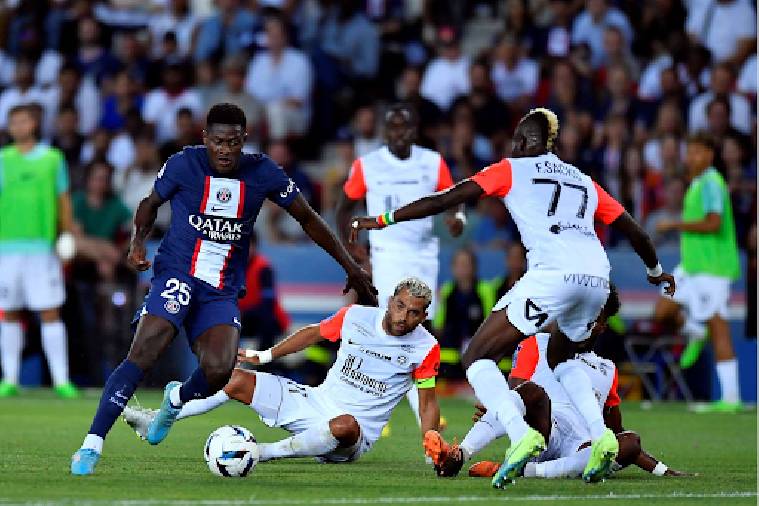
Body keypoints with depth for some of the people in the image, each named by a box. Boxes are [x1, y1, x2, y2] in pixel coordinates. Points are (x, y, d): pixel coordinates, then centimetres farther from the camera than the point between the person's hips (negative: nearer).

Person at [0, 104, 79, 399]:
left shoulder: (52, 159, 8)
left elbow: (63, 200, 12)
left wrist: (68, 237, 6)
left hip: (43, 245, 0)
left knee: (50, 313, -4)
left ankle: (61, 380, -3)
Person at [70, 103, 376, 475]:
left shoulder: (261, 173, 0)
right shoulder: (184, 165, -5)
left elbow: (307, 218, 11)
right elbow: (151, 203, 13)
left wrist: (350, 267, 12)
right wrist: (138, 242, -7)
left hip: (222, 291, 2)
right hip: (177, 275, -2)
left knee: (220, 370, -20)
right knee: (143, 354, -25)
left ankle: (177, 399, 18)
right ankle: (92, 444, -22)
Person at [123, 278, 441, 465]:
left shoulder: (425, 348, -11)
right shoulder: (356, 317, -2)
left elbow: (428, 403, -3)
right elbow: (314, 333, 16)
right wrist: (266, 356, 18)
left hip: (354, 432, -5)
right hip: (316, 401, 5)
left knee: (344, 425, -44)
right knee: (238, 380, 0)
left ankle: (266, 452, -33)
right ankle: (157, 421, 6)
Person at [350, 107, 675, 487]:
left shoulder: (512, 169, 15)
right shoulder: (583, 181, 29)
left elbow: (446, 200, 9)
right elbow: (633, 230, 35)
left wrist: (382, 220, 14)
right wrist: (657, 271, 54)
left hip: (552, 273, -6)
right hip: (597, 277, 6)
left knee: (477, 359, 1)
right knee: (560, 358, 33)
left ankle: (521, 436, -22)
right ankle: (600, 436, 11)